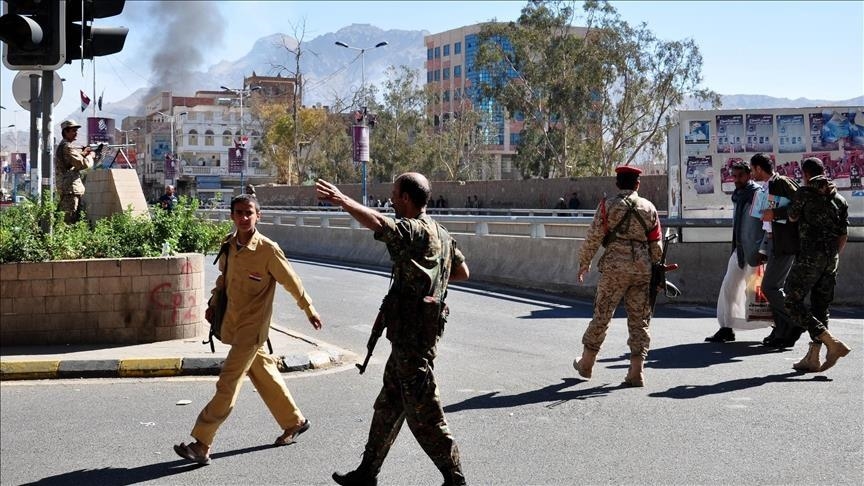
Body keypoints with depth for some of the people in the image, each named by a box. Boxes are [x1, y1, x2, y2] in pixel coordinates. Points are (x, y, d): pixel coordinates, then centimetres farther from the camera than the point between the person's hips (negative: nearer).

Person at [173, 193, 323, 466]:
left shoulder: (268, 250, -18)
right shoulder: (229, 244, 2)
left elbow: (291, 282, -7)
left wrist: (310, 311, 3)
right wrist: (214, 303, 7)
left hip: (252, 327, -7)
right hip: (233, 324, 7)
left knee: (227, 386, -8)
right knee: (264, 375, 19)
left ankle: (201, 445, -5)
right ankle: (294, 422, 36)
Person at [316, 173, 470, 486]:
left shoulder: (414, 229, -16)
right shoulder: (441, 234, 14)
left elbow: (378, 223, -36)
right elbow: (463, 272, 24)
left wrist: (341, 199, -32)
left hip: (412, 335, -10)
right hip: (420, 330, 10)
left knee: (422, 413, -1)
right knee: (388, 405, 16)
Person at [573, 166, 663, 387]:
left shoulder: (608, 206, -1)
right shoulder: (649, 208, 9)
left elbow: (593, 238, -1)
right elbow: (656, 245, 10)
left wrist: (584, 263, 11)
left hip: (615, 268, -2)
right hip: (643, 270, 3)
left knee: (602, 315, 8)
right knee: (639, 320, 6)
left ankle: (586, 363, 20)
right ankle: (636, 372, 2)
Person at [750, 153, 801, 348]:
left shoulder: (783, 182, -10)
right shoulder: (768, 188, 17)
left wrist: (775, 213, -19)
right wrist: (763, 250, 20)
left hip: (785, 243, -10)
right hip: (773, 242, 10)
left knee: (770, 287, -11)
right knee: (774, 287, 9)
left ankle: (796, 322, -1)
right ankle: (781, 332, 13)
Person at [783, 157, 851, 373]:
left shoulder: (805, 192, -4)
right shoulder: (840, 199, 12)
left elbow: (792, 217, 10)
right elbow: (843, 235, 13)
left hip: (809, 256, -7)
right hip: (831, 258, 7)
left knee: (793, 303, -4)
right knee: (820, 307, 10)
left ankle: (834, 344, -12)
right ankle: (812, 358, 10)